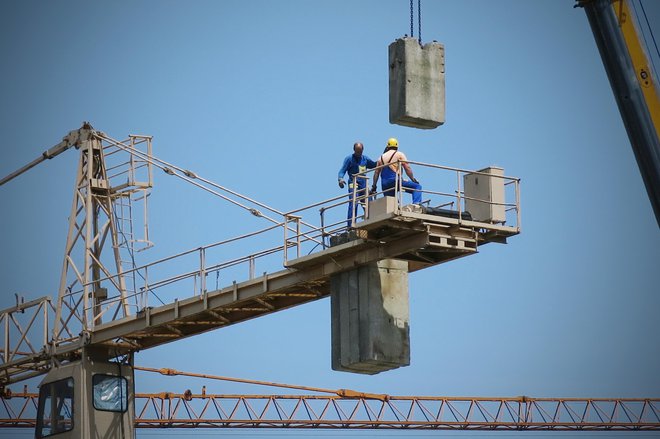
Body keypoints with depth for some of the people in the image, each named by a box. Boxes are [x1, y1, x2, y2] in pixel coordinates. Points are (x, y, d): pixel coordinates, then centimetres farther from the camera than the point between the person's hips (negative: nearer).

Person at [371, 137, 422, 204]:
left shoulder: (381, 157, 22)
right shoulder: (399, 154, 7)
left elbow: (376, 173, 20)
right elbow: (407, 168, -1)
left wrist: (374, 186, 23)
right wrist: (413, 179, 5)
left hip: (384, 185, 6)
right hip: (395, 180, -6)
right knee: (417, 187, -4)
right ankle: (416, 203, -27)